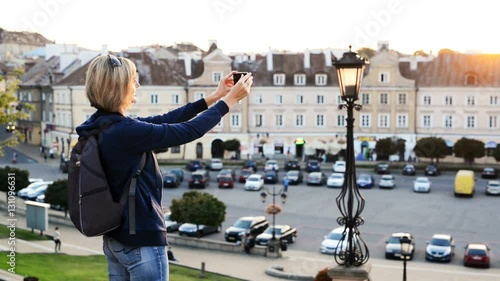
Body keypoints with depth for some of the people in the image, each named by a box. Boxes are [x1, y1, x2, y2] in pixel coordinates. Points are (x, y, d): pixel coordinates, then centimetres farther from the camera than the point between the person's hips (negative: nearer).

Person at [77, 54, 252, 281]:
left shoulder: (102, 125, 3)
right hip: (141, 241, -9)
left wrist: (214, 97, 9)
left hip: (114, 238, 9)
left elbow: (163, 121, 7)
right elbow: (189, 131, -18)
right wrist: (230, 99, -6)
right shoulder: (125, 132, -24)